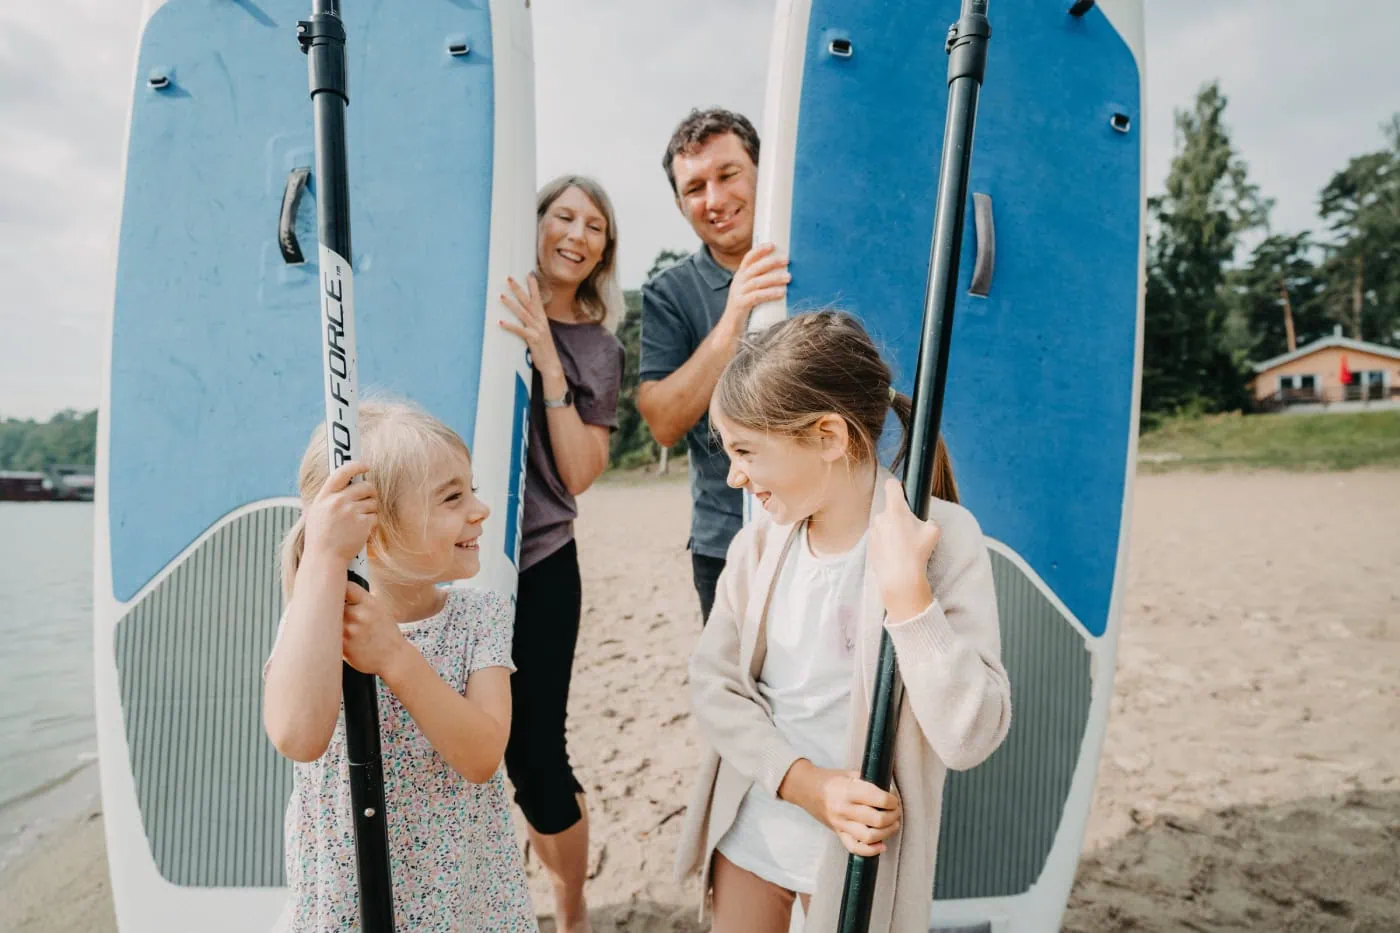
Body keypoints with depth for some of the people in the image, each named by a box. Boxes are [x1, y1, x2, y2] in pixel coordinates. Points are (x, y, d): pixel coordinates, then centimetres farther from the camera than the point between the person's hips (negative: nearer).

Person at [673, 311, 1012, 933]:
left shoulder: (942, 537, -20)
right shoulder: (759, 541, -7)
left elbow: (970, 738, -25)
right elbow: (712, 681, -5)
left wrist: (905, 586, -33)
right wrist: (804, 782, -17)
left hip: (859, 844, -3)